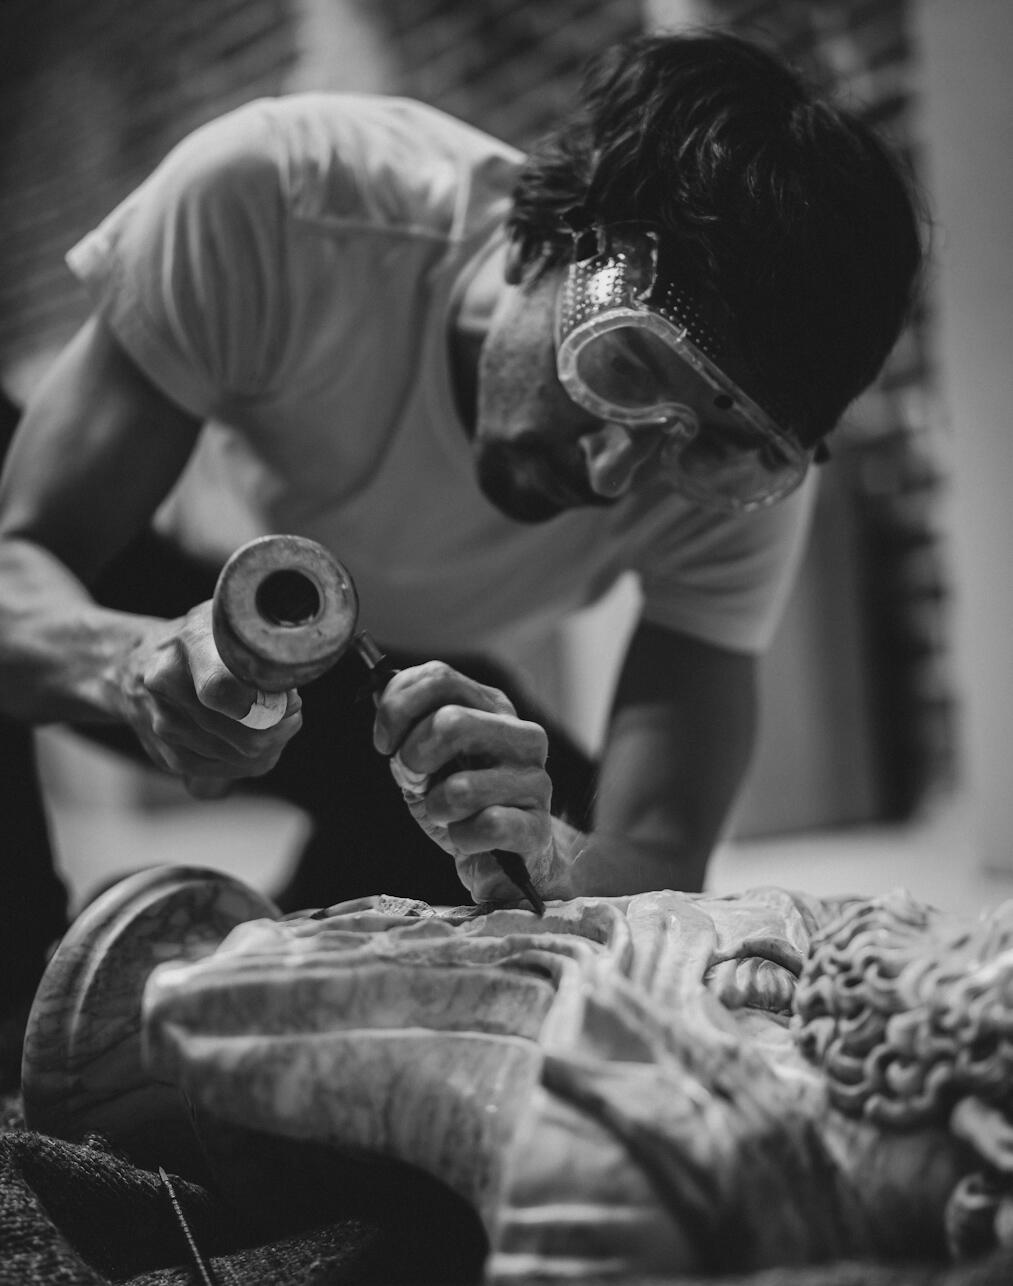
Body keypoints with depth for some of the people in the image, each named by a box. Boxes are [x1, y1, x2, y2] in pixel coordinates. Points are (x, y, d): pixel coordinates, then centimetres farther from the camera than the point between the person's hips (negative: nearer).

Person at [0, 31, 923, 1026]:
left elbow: (659, 862, -31)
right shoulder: (268, 205, -36)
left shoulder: (743, 481, -28)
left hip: (412, 669, 3)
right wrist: (141, 659, -55)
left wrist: (545, 863, -55)